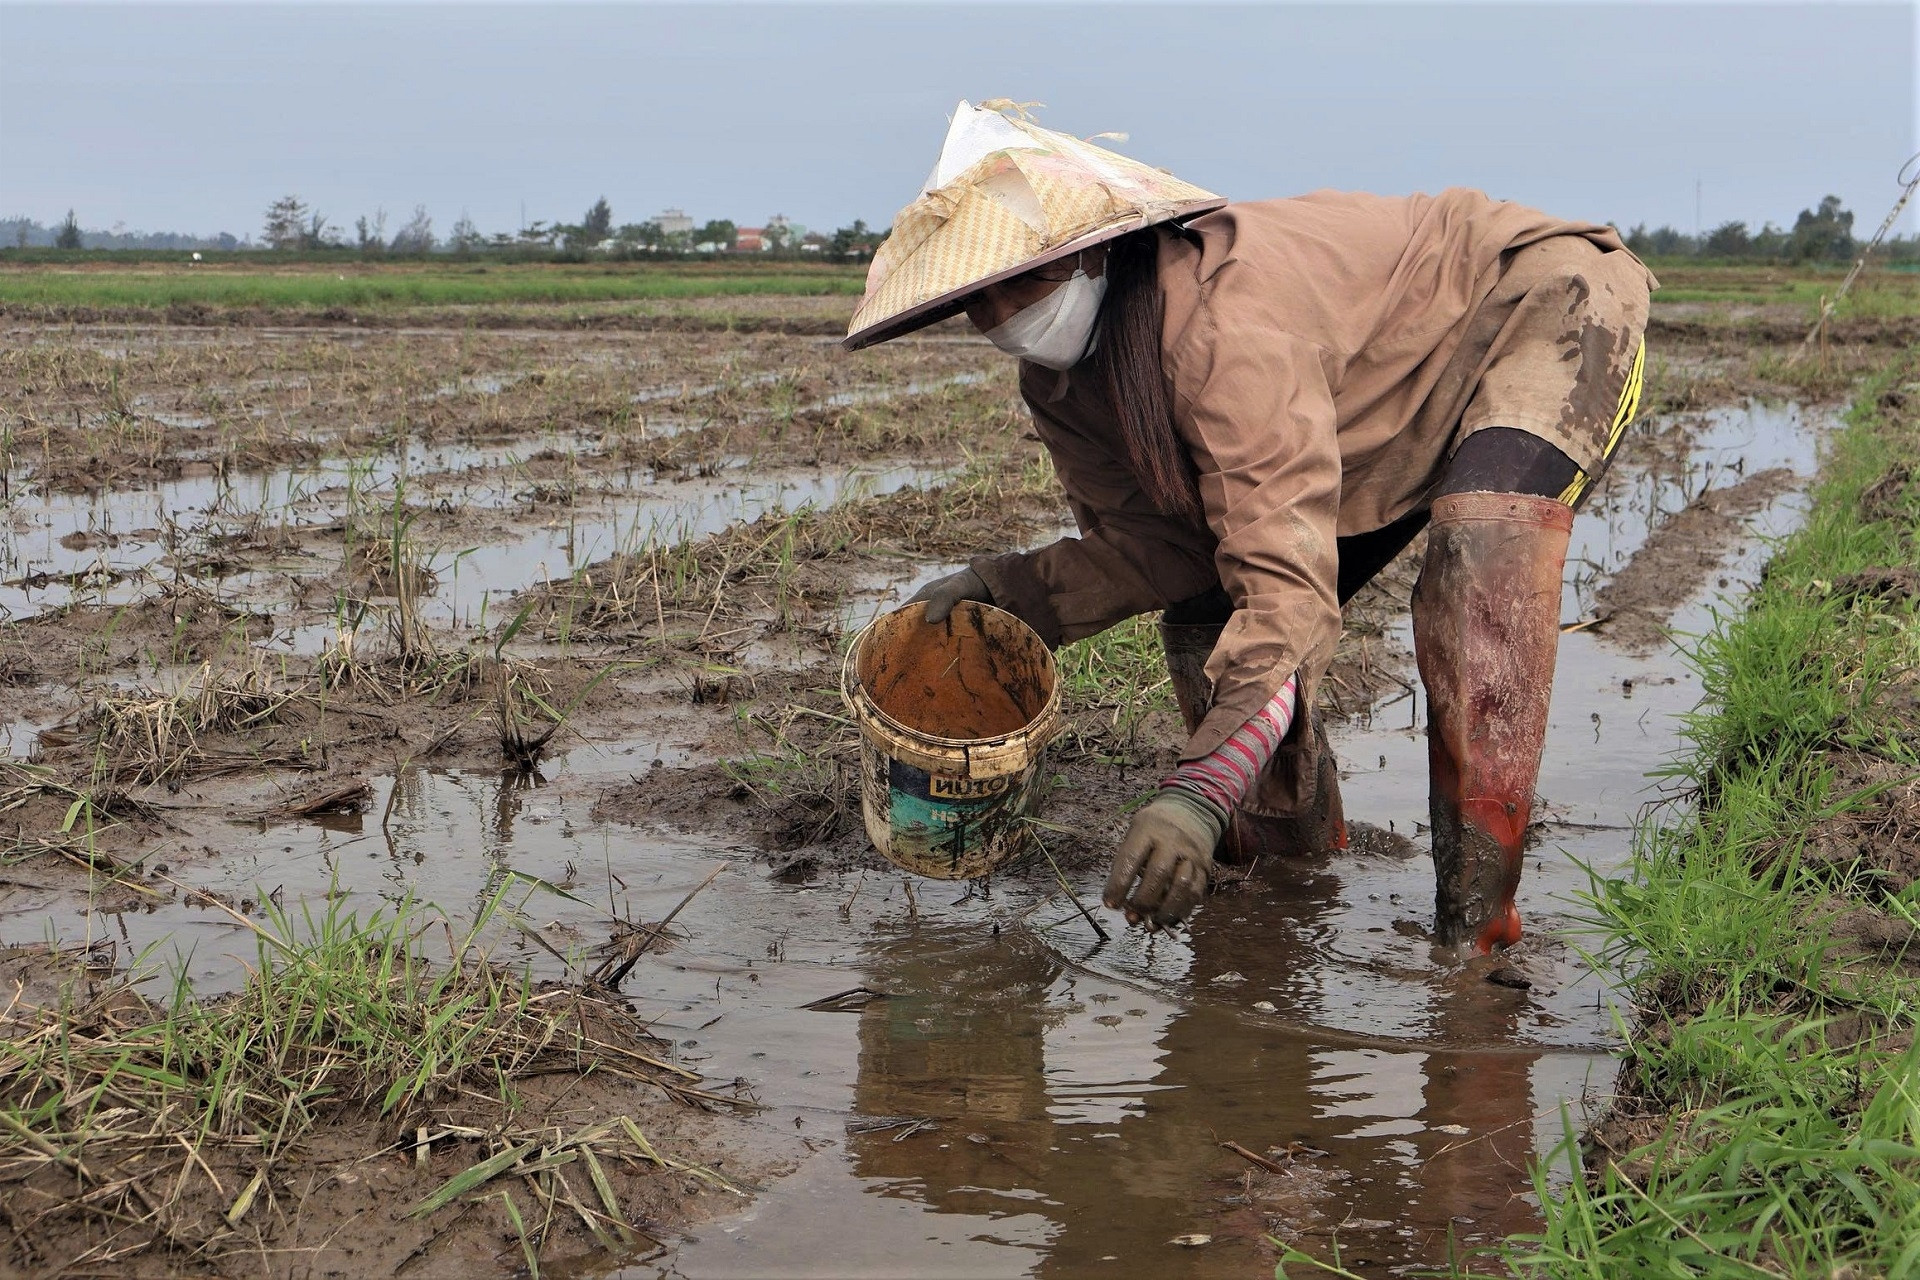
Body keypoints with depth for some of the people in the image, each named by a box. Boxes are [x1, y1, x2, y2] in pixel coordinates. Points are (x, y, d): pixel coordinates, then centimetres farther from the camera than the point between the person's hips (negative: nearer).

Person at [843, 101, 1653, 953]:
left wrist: (1198, 792, -53)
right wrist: (1002, 592, -17)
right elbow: (1159, 543, -4)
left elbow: (1291, 585, -44)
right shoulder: (1061, 382, -11)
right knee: (1205, 612, 0)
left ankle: (1475, 928, -30)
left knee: (1476, 546, -37)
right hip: (1397, 417, 8)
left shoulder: (1224, 315, -39)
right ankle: (1295, 877, 21)